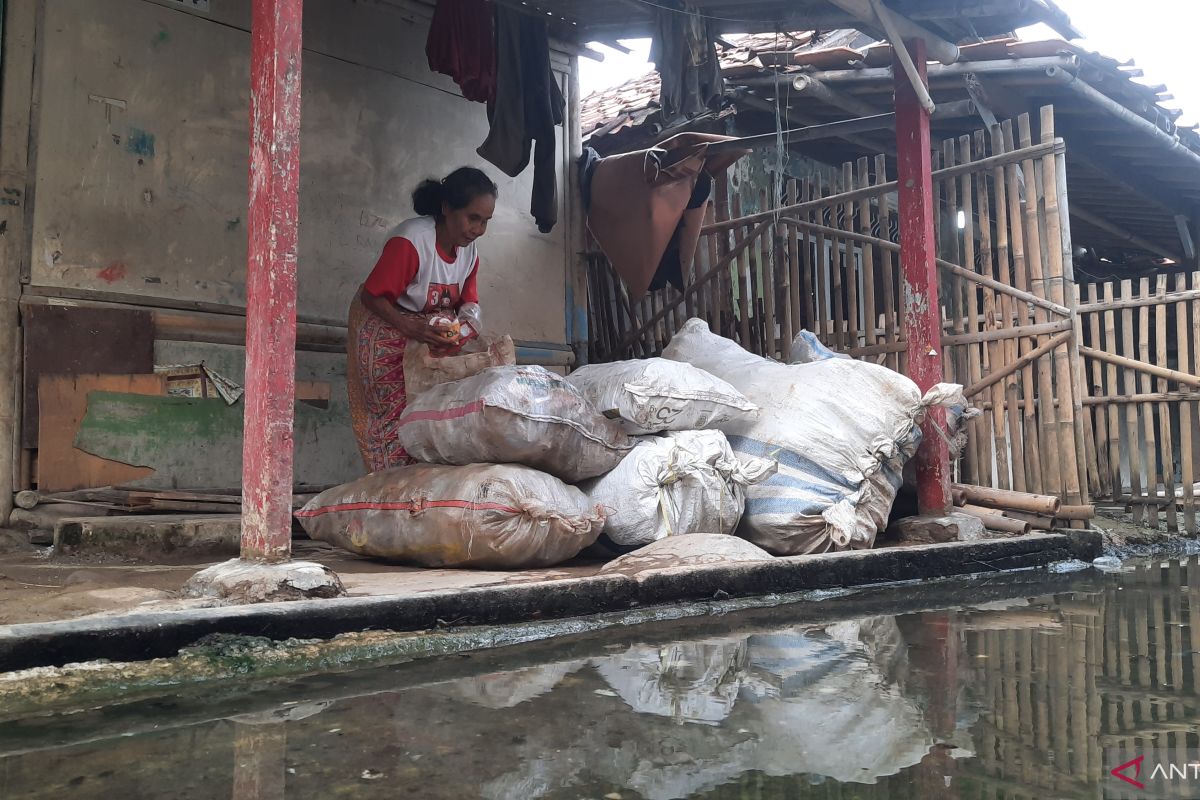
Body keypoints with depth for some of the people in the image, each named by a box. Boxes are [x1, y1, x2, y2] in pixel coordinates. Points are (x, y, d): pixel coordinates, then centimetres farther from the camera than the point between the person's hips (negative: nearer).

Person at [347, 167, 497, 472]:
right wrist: (412, 329, -37)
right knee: (396, 411, -12)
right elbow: (372, 297, -23)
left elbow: (468, 299, 5)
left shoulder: (469, 251, -3)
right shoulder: (410, 241, -27)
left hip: (432, 331, 6)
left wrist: (466, 325, -19)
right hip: (385, 329, -6)